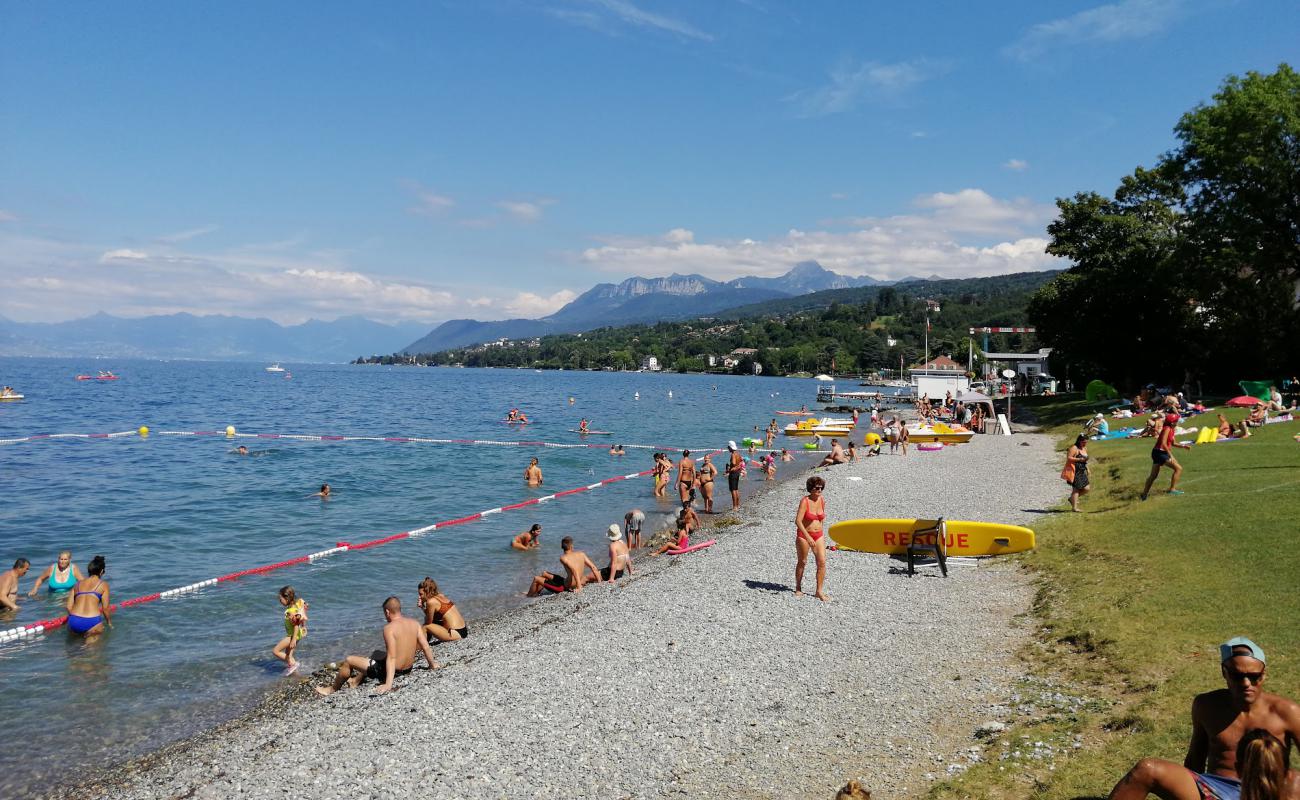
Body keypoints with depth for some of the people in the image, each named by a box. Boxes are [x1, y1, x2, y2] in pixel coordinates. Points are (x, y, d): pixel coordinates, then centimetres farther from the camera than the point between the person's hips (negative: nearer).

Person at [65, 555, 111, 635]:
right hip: (92, 622, -4)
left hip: (74, 623, 4)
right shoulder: (103, 585, 7)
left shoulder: (78, 584, 17)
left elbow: (69, 607, 14)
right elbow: (105, 608, 5)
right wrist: (109, 622, 20)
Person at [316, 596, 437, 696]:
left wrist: (388, 684, -30)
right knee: (376, 654, 36)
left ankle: (333, 689, 31)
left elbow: (391, 657, -27)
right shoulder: (414, 623, -4)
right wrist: (432, 664, 13)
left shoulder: (389, 628, -21)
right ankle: (356, 681, 47)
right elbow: (425, 647, -3)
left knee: (349, 660, 10)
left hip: (391, 670, -7)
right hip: (408, 669, 7)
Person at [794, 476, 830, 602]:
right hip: (803, 535, -4)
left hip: (818, 535, 5)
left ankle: (820, 591, 1)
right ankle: (798, 589, 26)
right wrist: (808, 537, -27)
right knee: (802, 562, 9)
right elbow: (798, 521, -22)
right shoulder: (805, 501, -16)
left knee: (822, 562, -6)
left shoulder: (822, 500, 2)